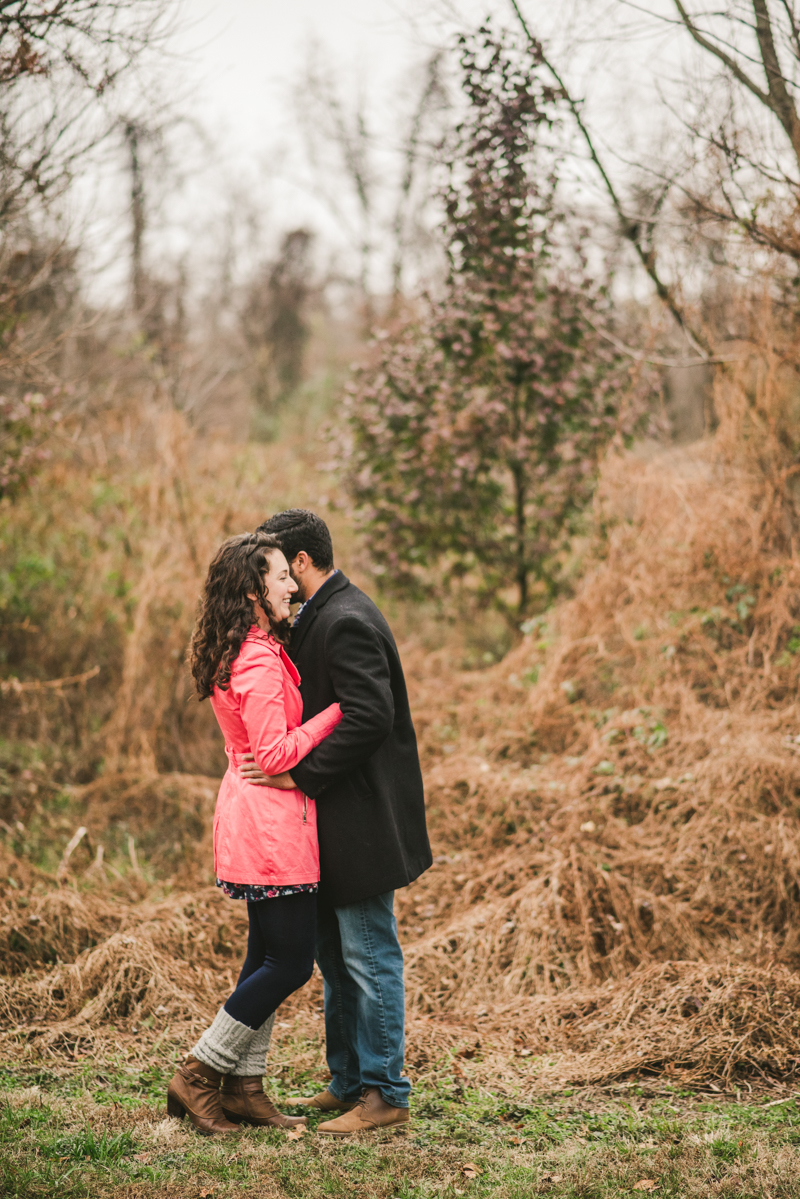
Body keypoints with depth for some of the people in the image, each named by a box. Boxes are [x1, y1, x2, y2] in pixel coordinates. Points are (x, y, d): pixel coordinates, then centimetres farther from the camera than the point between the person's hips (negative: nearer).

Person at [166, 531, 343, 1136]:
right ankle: (197, 1079, 3)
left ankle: (244, 1088, 17)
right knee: (291, 962, -3)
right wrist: (336, 711, -14)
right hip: (271, 822, -10)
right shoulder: (259, 663, -19)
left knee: (269, 955, 13)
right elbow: (275, 754, -21)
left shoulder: (243, 653, 13)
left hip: (252, 817, 10)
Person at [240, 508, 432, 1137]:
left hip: (362, 820, -11)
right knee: (335, 958, 17)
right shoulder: (320, 615, 14)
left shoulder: (346, 623, -19)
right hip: (335, 824, 11)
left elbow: (368, 716, -27)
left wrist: (300, 774, -23)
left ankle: (385, 1095, 6)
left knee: (370, 959, -2)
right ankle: (349, 1083, 27)